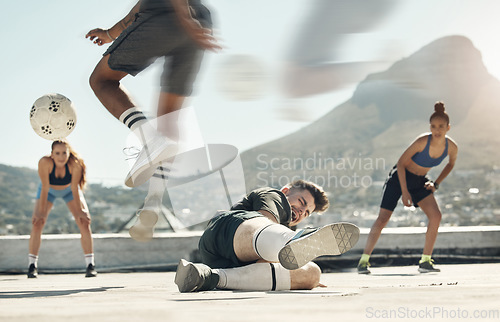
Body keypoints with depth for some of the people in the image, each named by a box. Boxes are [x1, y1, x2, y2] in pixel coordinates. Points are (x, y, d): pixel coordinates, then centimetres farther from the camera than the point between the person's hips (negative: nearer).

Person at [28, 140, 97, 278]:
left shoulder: (75, 163, -36)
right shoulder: (45, 162, -38)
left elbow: (75, 189, -28)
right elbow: (45, 188, -32)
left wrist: (80, 211, -26)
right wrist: (41, 212, -30)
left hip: (68, 190, 0)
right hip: (49, 190, 0)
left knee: (84, 222, -12)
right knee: (37, 223, -14)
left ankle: (90, 265, -6)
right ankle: (32, 265, -4)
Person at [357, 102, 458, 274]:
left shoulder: (452, 147, -14)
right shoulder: (422, 141, -29)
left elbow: (450, 164, 10)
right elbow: (401, 163, -20)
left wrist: (436, 183, 0)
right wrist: (404, 192, -21)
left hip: (419, 181, 4)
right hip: (401, 177, -4)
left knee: (435, 216, -15)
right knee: (383, 218, -10)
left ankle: (425, 261, -4)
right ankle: (364, 261, 0)